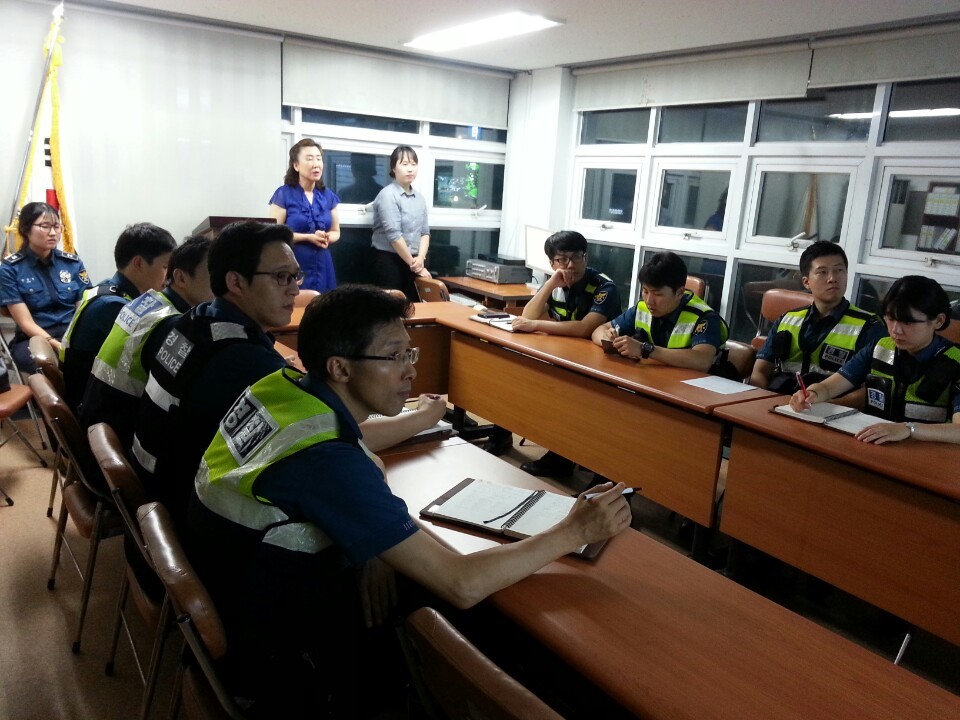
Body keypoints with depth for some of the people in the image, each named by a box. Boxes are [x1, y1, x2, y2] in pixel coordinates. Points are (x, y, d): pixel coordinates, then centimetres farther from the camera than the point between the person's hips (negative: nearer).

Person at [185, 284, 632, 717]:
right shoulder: (328, 461, -34)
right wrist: (576, 531, -21)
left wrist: (376, 547, -7)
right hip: (271, 657, -7)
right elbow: (462, 586, -32)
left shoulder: (277, 385, -9)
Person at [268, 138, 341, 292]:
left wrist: (327, 238, -7)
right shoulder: (283, 194, -3)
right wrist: (308, 237, -16)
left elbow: (336, 231, 16)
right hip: (293, 267, -4)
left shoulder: (328, 196, 10)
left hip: (322, 267, 4)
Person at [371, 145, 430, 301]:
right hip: (390, 261, -6)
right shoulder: (388, 195, -10)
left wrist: (420, 259, -8)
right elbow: (394, 235, -16)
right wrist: (413, 263, -11)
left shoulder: (419, 198, 12)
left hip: (414, 263, 6)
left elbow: (425, 232, 9)